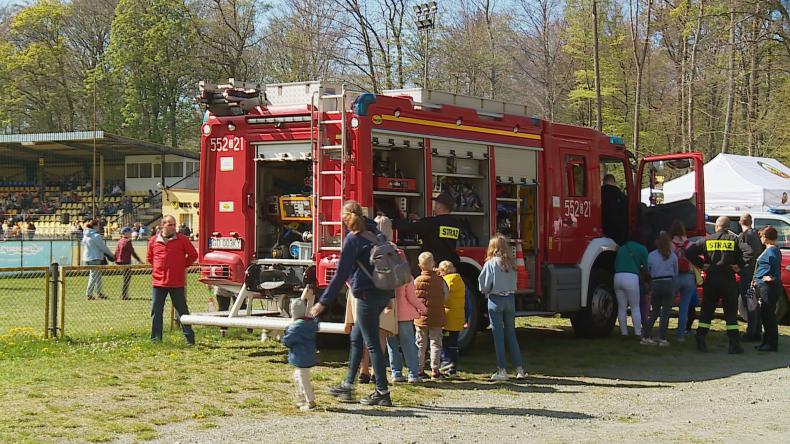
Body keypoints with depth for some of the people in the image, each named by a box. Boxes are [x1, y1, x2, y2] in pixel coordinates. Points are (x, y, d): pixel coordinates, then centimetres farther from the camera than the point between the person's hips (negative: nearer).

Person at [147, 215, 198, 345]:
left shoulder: (182, 239, -2)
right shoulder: (154, 241, 5)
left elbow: (193, 254, 4)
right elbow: (150, 258, 20)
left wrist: (183, 265, 3)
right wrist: (157, 268, 11)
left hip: (177, 282, -2)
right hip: (159, 281, 2)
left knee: (182, 310, 3)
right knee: (156, 311, 4)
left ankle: (189, 337, 9)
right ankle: (156, 338, 11)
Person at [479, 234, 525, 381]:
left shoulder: (491, 263, -11)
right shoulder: (511, 263, 2)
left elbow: (484, 285, -8)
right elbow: (514, 282, 8)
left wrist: (486, 291, 12)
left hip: (496, 300, -4)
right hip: (510, 299, 4)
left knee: (498, 336, 2)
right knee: (511, 334, 12)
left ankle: (502, 370, 2)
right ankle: (519, 369, 11)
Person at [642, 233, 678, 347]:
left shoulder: (651, 255, 2)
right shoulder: (672, 256, 0)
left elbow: (648, 271, 8)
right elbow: (676, 273, 7)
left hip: (655, 285, 2)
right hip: (669, 284, -2)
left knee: (655, 312, 14)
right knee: (665, 313, 3)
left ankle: (646, 337, 10)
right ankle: (662, 339, 0)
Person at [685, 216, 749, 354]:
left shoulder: (707, 240, 3)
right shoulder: (734, 239, -1)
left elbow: (689, 252, -4)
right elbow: (749, 251, -15)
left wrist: (702, 265, 0)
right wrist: (739, 265, -6)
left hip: (711, 279, 1)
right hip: (728, 279, -1)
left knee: (706, 311, 9)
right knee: (731, 313, 4)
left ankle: (700, 341, 6)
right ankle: (734, 345, 0)